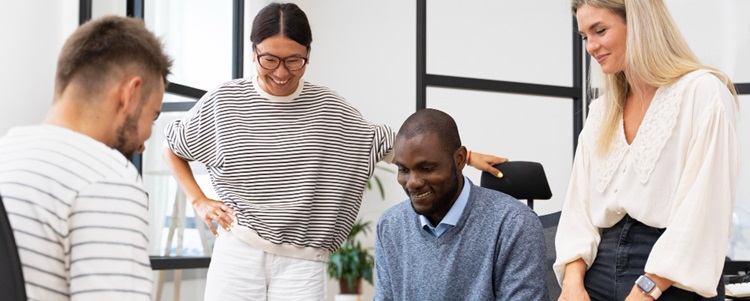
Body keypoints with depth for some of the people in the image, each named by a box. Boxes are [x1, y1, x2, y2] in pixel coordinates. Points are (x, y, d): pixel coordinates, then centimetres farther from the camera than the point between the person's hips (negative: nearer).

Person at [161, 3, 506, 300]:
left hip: (302, 261, 0)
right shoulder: (223, 102, 0)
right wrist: (199, 201, 3)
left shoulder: (328, 109, 2)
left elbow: (387, 143, 5)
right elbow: (171, 149, 14)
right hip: (237, 253, 0)